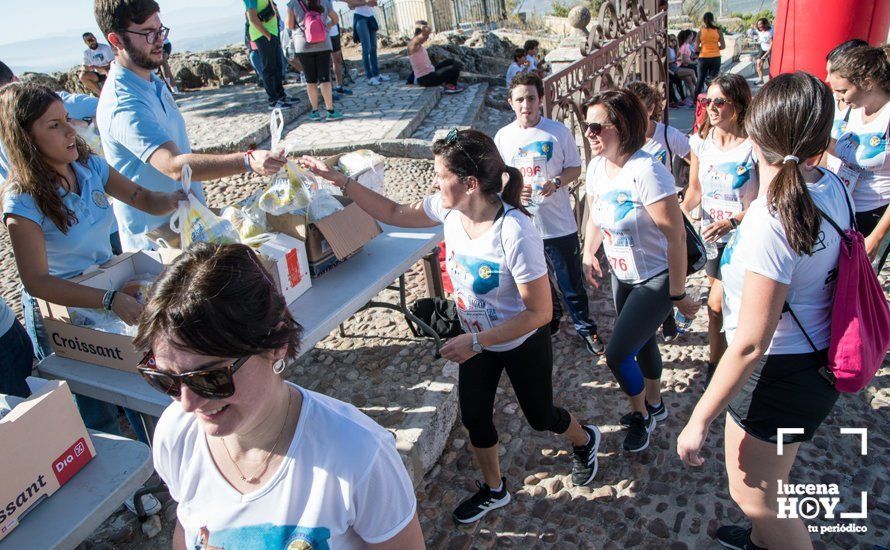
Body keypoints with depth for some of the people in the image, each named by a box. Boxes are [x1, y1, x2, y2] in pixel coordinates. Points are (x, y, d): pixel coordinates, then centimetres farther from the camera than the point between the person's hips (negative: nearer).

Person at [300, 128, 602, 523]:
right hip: (476, 340, 6)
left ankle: (584, 440, 54)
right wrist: (341, 181, -8)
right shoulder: (449, 209, -17)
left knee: (539, 417, 18)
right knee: (474, 417, 14)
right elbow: (395, 214, 0)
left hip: (523, 344, -5)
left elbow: (540, 312, -30)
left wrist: (476, 341, -29)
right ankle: (494, 490, 42)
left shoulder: (515, 233, -37)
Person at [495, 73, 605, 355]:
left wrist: (555, 183, -19)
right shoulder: (503, 136, 1)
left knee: (572, 282, 11)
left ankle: (586, 329, 32)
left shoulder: (558, 132, -5)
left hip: (559, 223, -1)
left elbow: (575, 168, 1)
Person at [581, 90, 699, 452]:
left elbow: (676, 236, -26)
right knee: (642, 342, 24)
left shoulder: (646, 171, -28)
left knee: (617, 353, -7)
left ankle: (641, 414, 23)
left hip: (656, 279, -8)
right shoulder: (597, 167, -4)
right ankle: (654, 405, 48)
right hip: (622, 276, 8)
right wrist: (588, 255, -8)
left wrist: (678, 294, -20)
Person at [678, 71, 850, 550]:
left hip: (777, 374, -9)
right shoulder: (832, 189, -6)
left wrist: (699, 420, -21)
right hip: (818, 361, 10)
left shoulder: (770, 220, -32)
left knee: (753, 494, 13)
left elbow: (750, 344, -29)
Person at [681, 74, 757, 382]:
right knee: (723, 304, 15)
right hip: (712, 236, 5)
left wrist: (732, 221, -28)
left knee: (717, 305, -6)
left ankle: (715, 363, 17)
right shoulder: (701, 142, -1)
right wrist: (680, 212, -10)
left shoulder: (754, 146, -16)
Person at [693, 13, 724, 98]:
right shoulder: (718, 31, -3)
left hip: (703, 58, 0)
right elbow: (723, 46, -4)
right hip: (715, 58, 0)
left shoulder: (700, 31, -3)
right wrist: (715, 48, 14)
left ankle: (695, 99, 13)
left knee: (700, 79, 11)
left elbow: (696, 48, -5)